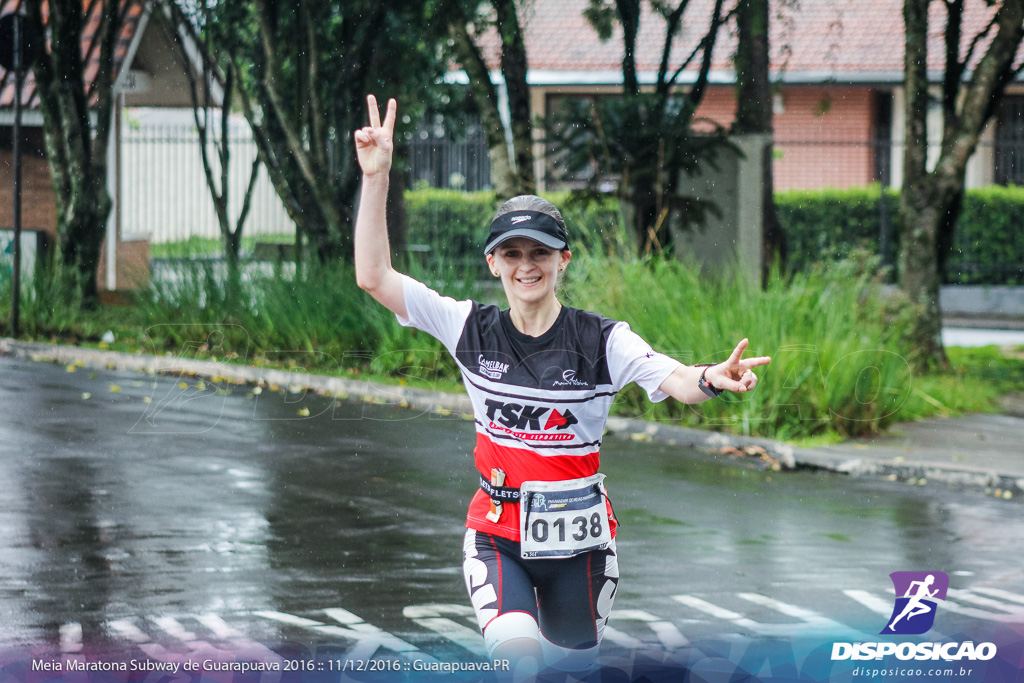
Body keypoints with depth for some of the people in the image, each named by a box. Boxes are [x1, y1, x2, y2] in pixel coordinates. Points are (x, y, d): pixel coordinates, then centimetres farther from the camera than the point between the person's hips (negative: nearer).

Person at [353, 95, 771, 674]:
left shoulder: (602, 340, -7)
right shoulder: (472, 330, -2)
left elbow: (676, 381, -23)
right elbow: (374, 276, -6)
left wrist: (712, 379, -48)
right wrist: (377, 177, -13)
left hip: (579, 537, 0)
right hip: (498, 532, 0)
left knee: (571, 664, 11)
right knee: (518, 653, -26)